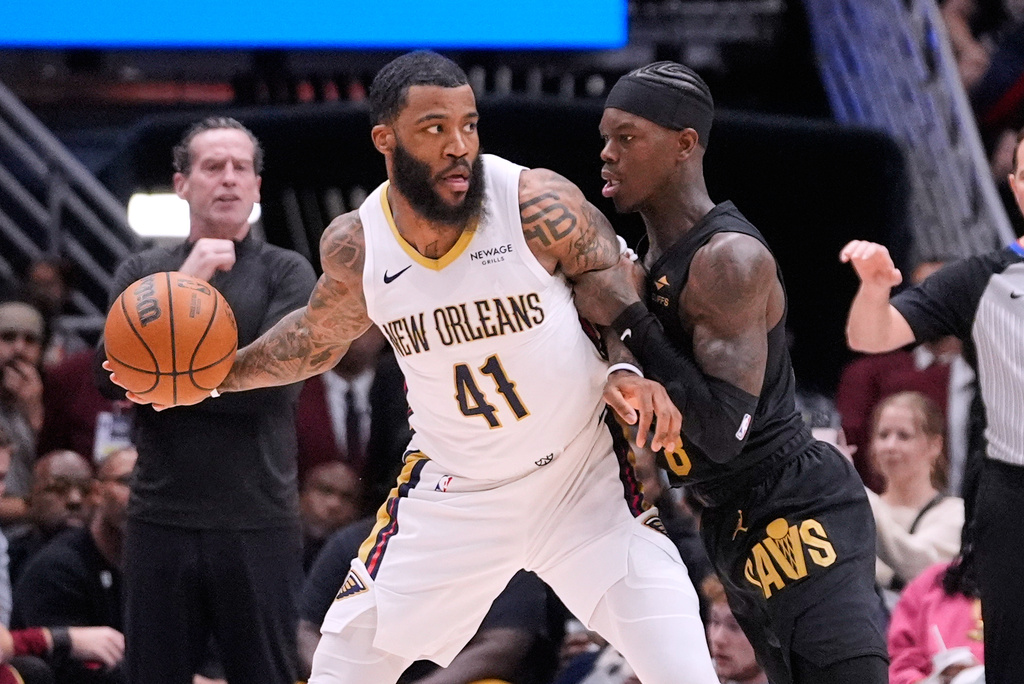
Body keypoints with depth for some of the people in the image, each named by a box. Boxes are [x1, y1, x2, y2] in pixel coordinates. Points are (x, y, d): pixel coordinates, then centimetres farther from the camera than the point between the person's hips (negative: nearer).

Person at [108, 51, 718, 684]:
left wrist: (625, 373, -22)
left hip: (582, 479, -2)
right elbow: (318, 336, 12)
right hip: (452, 487, 3)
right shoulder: (355, 248, -11)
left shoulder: (539, 205, -21)